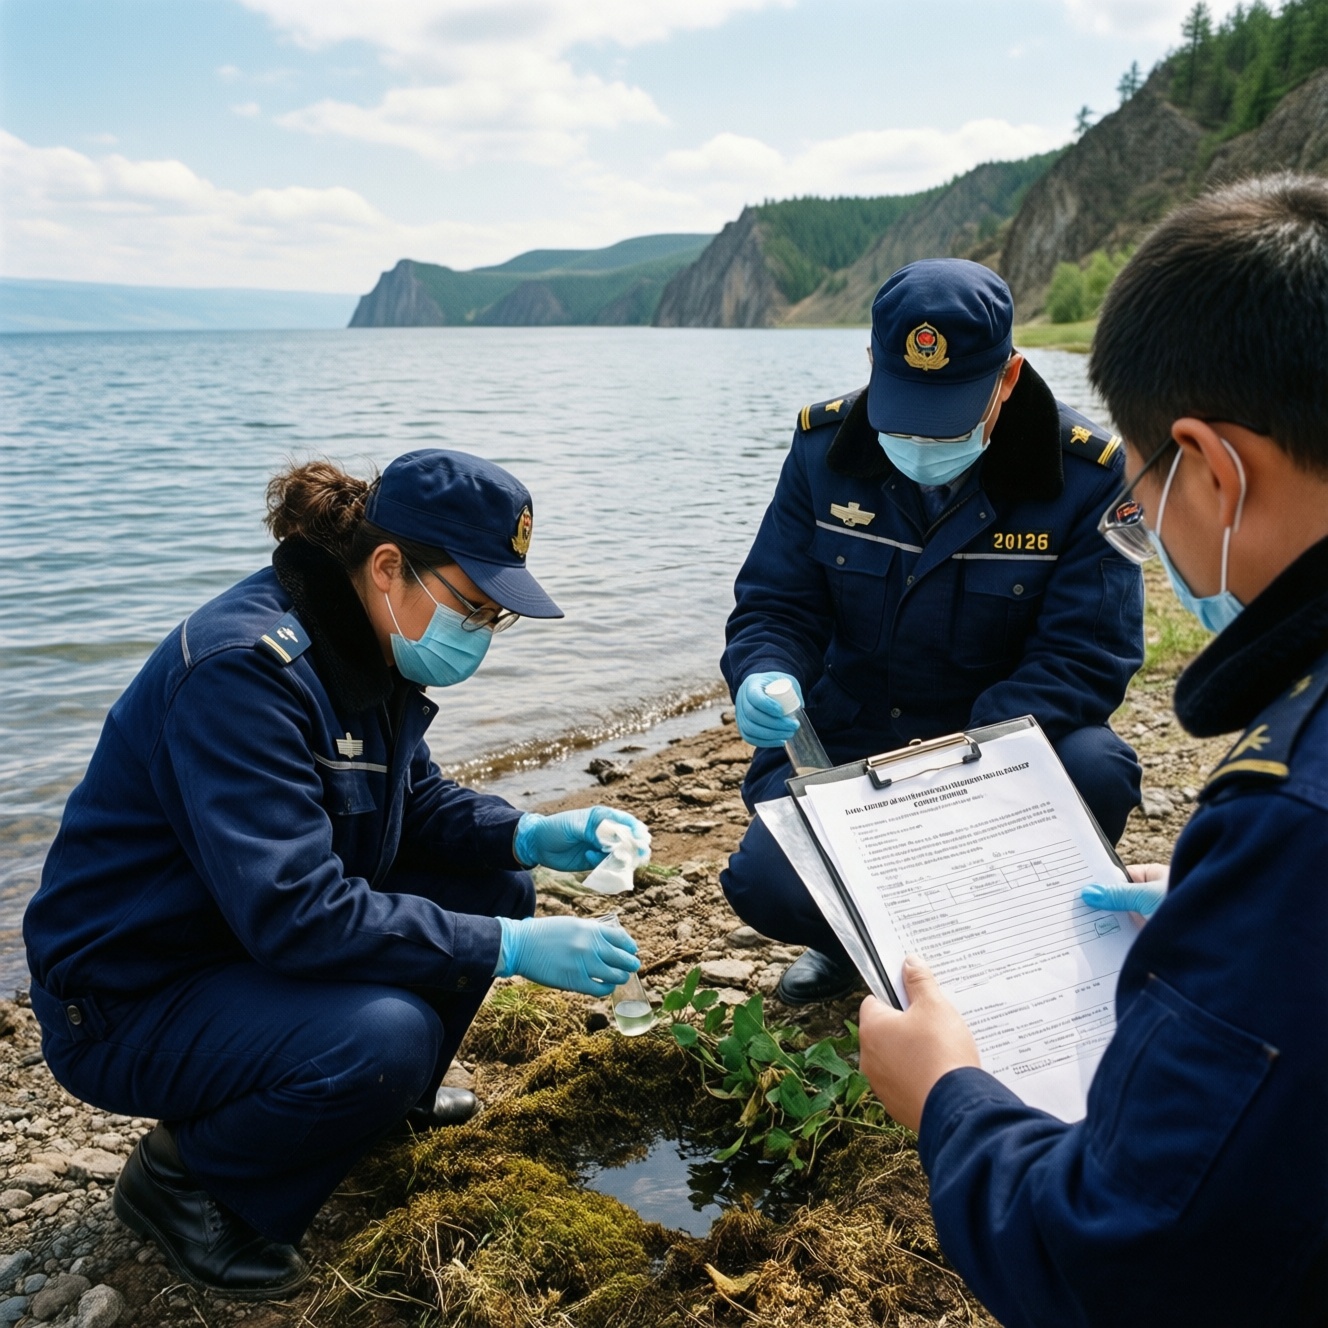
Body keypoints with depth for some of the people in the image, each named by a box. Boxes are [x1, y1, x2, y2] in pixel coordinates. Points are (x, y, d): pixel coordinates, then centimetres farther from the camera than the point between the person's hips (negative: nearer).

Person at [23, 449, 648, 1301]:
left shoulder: (369, 647, -3)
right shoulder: (245, 667, -30)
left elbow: (416, 800, 9)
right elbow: (292, 911, -35)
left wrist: (532, 837, -10)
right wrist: (510, 949, -32)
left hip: (257, 945, 9)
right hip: (131, 997, -8)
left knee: (492, 889, -1)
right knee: (385, 1037, -31)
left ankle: (392, 1097, 19)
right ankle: (180, 1176, -3)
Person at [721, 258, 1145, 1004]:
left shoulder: (1086, 473, -15)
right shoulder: (825, 446, -7)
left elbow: (1085, 655, -17)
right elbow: (775, 603, -3)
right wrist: (764, 678, -28)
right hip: (845, 744, 1)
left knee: (1097, 770, -32)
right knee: (767, 885, -24)